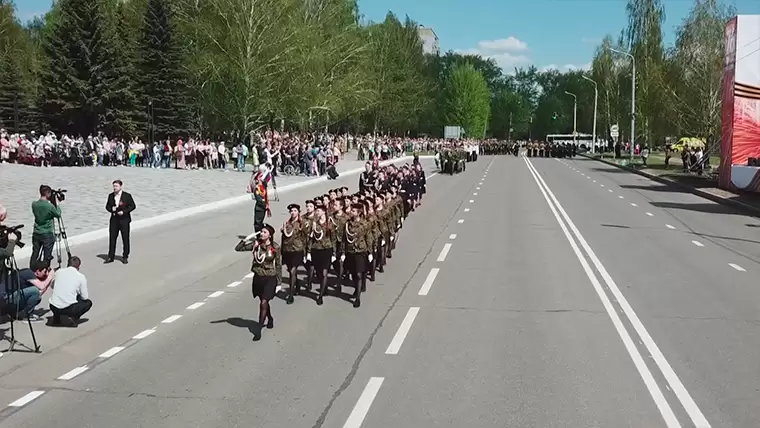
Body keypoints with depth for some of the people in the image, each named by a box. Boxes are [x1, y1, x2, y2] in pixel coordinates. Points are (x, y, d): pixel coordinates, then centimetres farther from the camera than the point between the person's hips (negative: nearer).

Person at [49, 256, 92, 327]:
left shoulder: (58, 272, 8)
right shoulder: (81, 277, -2)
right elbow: (85, 297, 2)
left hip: (53, 307, 4)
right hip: (69, 308, -4)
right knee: (88, 302, 22)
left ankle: (56, 318, 21)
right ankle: (73, 317, 1)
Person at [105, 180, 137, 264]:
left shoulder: (127, 196, -6)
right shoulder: (111, 196, 7)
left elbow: (133, 206, -5)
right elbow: (107, 206, 13)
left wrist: (124, 211, -16)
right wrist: (111, 209, -10)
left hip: (124, 220, -3)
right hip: (114, 219, 4)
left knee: (125, 239, 3)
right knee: (112, 238, 4)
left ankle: (125, 257, 13)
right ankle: (111, 256, 12)